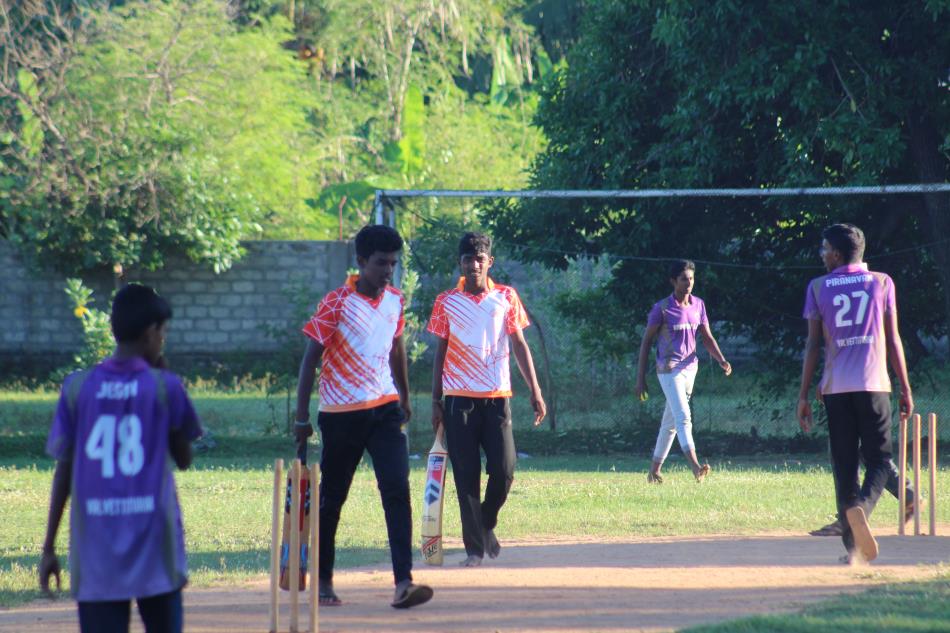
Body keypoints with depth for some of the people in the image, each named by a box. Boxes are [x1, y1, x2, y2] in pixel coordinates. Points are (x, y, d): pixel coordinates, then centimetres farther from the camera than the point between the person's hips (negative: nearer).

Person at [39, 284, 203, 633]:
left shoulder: (77, 387, 1)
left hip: (95, 550, 1)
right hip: (154, 540, -1)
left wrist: (49, 547, 8)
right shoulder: (165, 387, -3)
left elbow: (63, 472, 3)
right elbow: (184, 459, 10)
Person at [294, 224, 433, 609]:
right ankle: (323, 580, 24)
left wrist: (405, 400, 27)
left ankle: (403, 583, -19)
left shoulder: (395, 301, 5)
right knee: (332, 498, 8)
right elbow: (310, 358, -8)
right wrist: (302, 417, -9)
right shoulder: (336, 303, -11)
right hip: (341, 414, -4)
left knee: (397, 491, -12)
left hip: (385, 409, 4)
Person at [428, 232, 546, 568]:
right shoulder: (447, 302, 5)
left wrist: (535, 391, 0)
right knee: (467, 476, -3)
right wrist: (436, 401, 4)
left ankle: (486, 524, 20)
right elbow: (440, 352, 8)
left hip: (497, 397, 0)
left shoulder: (506, 297, 6)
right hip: (460, 399, 0)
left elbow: (519, 346, 7)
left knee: (504, 470, -7)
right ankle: (474, 546, 2)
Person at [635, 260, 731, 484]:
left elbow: (707, 338, 12)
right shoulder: (662, 308, -8)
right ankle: (695, 467, -33)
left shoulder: (698, 305, 8)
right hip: (669, 370, -6)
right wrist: (640, 379, -6)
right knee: (683, 416, -20)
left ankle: (654, 471, 21)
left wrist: (721, 360, -7)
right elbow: (646, 342, -4)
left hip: (690, 367, 6)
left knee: (670, 422, 12)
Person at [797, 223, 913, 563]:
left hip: (835, 388, 1)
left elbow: (812, 344, 4)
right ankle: (860, 508, -28)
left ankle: (853, 546, 2)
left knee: (844, 466, 6)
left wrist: (804, 395, 7)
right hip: (874, 384, -1)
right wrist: (905, 388, 11)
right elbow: (893, 339, 5)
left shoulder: (818, 287, 6)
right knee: (879, 459, 3)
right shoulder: (881, 283, 6)